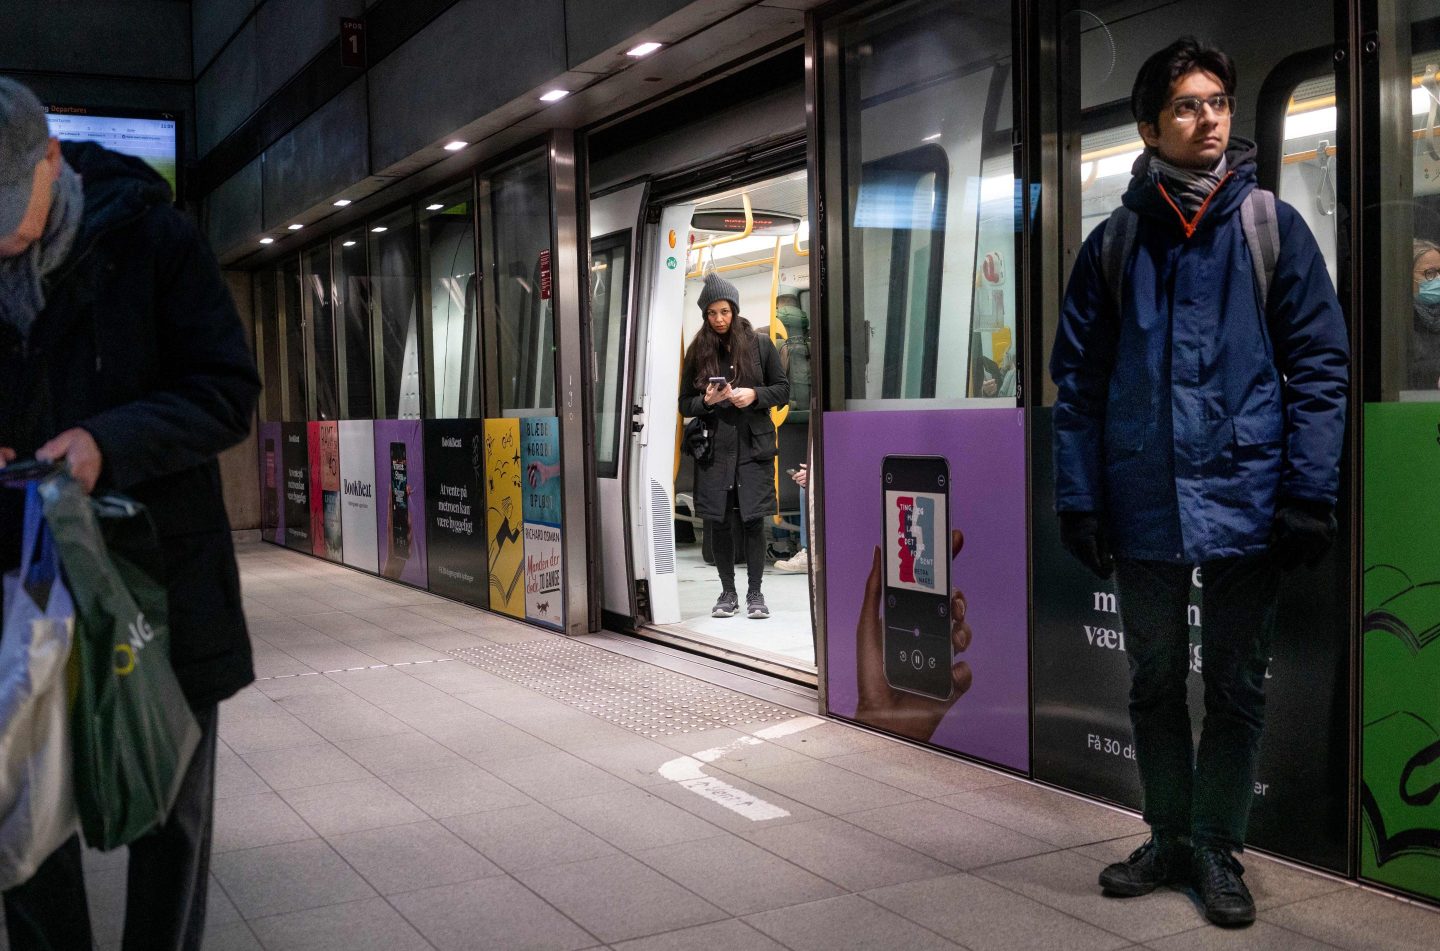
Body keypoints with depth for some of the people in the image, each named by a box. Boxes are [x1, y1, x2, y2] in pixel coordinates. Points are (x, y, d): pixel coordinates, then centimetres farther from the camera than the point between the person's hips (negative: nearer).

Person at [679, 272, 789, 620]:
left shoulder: (760, 344, 4)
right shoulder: (697, 352, 7)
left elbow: (783, 390, 8)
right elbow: (685, 404, 10)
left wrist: (755, 394, -10)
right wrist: (706, 400, -11)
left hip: (753, 446, -1)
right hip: (714, 448, 2)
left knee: (753, 520, -2)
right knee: (719, 522, 4)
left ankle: (755, 593, 8)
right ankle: (728, 592, 16)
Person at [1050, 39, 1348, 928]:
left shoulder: (1274, 227, 1)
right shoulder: (1114, 243, 5)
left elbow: (1320, 367, -2)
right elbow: (1079, 380, 4)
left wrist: (1309, 493, -10)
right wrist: (1079, 498, -2)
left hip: (1245, 504, -2)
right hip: (1144, 509, 2)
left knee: (1236, 688, 8)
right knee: (1155, 683, 13)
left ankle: (1219, 849, 24)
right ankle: (1171, 838, 30)